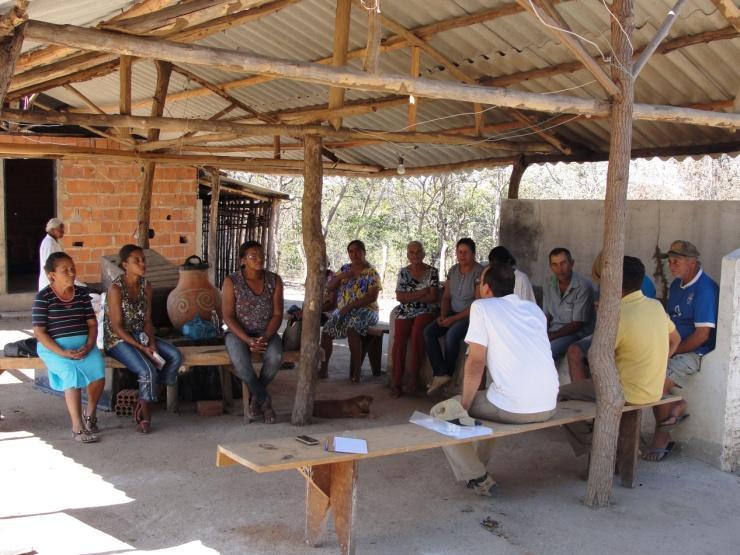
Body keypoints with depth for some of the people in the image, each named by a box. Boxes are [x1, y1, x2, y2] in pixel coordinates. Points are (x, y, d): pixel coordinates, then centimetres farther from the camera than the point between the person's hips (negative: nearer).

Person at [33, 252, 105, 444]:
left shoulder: (82, 293, 9)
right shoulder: (43, 297, -4)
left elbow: (92, 323, 8)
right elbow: (39, 331, -8)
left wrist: (88, 346, -11)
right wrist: (62, 352, -18)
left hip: (83, 344, 3)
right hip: (54, 347, -3)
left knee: (98, 369, -25)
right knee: (72, 373, -31)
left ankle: (90, 413, 2)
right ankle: (77, 427, -22)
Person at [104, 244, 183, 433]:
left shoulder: (146, 286, 4)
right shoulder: (116, 288, -16)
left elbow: (147, 320, 7)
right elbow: (117, 327, -17)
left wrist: (152, 344, -11)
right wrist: (142, 348, -22)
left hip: (140, 335, 7)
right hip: (118, 340, -7)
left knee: (175, 356, -13)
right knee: (148, 370, -28)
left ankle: (146, 402, -2)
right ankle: (145, 416, -3)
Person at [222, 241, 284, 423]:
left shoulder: (274, 280, -1)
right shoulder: (231, 281, -8)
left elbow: (277, 314, -3)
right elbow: (228, 317, -10)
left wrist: (265, 338, -19)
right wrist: (248, 340, -22)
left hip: (266, 333, 2)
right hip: (239, 333, -2)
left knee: (275, 357, -31)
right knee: (240, 360, -35)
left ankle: (255, 398, -6)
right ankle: (264, 400, -12)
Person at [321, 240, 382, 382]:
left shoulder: (371, 273, -2)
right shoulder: (344, 268, 14)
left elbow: (372, 297, -12)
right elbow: (330, 287, 13)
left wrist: (350, 306, -19)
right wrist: (341, 277, -7)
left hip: (364, 310, -5)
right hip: (342, 309, 5)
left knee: (352, 329, -36)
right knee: (326, 331, -22)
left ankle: (357, 369, -29)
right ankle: (324, 366, -9)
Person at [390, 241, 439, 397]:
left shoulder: (432, 271, 4)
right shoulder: (403, 272, 12)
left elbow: (434, 297, -6)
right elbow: (399, 297, 1)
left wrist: (410, 297, -7)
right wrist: (422, 293, -8)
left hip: (426, 311, -2)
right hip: (405, 312, 2)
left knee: (417, 333, -33)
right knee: (399, 337, -26)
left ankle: (414, 376, -20)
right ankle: (396, 381, -23)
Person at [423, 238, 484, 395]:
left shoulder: (479, 273, -12)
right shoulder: (453, 270, 9)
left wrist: (454, 318, -18)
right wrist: (443, 315, -4)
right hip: (452, 314, 7)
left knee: (451, 334, -33)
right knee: (428, 331, -17)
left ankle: (446, 373, -11)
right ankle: (440, 374, -20)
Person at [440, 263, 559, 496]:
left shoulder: (482, 307, -2)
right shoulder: (534, 308, 16)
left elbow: (476, 364, -8)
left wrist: (464, 406, 3)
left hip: (514, 409, -7)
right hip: (548, 407, 7)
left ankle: (478, 478, 11)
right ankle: (477, 464, 41)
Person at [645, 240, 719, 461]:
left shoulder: (705, 289, -16)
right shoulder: (676, 285, 12)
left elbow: (703, 334, -19)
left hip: (695, 352, -9)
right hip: (673, 349, 9)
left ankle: (662, 437, -2)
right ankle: (675, 407, 4)